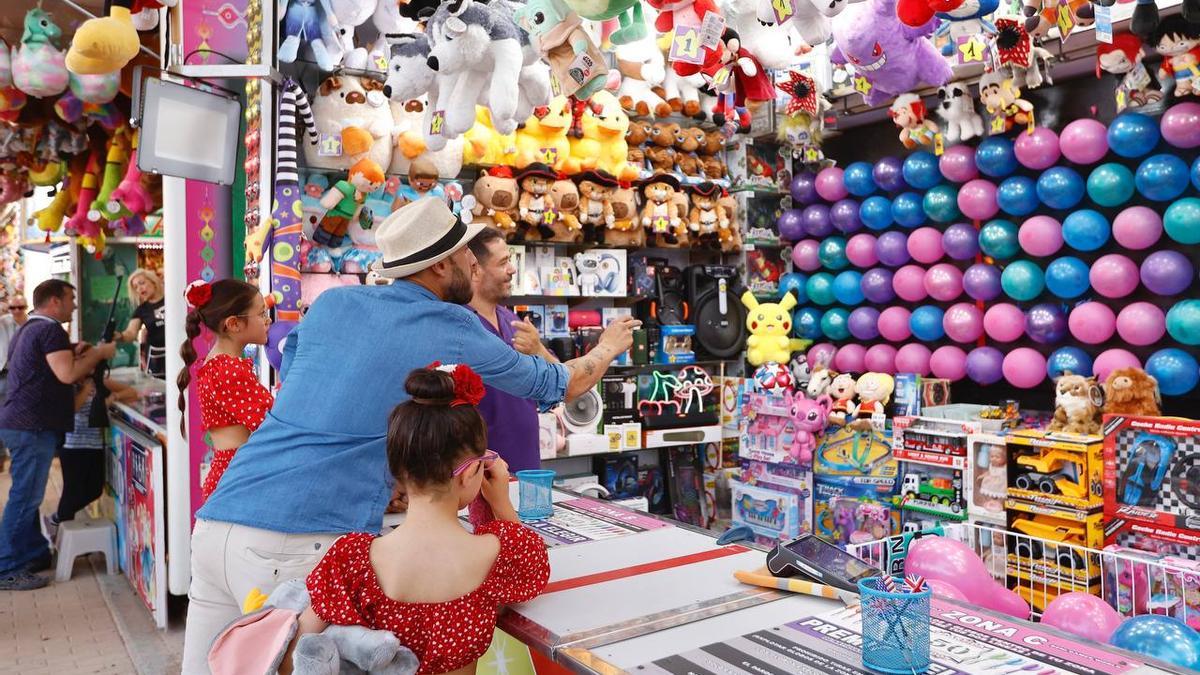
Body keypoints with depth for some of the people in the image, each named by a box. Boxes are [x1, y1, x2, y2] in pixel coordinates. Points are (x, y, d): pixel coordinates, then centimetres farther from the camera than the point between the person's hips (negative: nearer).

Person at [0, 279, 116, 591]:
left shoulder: (27, 330, 19)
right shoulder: (50, 329, -13)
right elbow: (67, 375, -23)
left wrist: (73, 355, 15)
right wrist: (99, 353, -11)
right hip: (33, 426, -11)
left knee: (27, 495, 17)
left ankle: (34, 553, 27)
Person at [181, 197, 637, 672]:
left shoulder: (331, 303, 12)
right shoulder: (455, 333, 0)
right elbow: (559, 384, 16)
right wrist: (608, 347, 37)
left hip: (216, 523, 6)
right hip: (303, 543, -6)